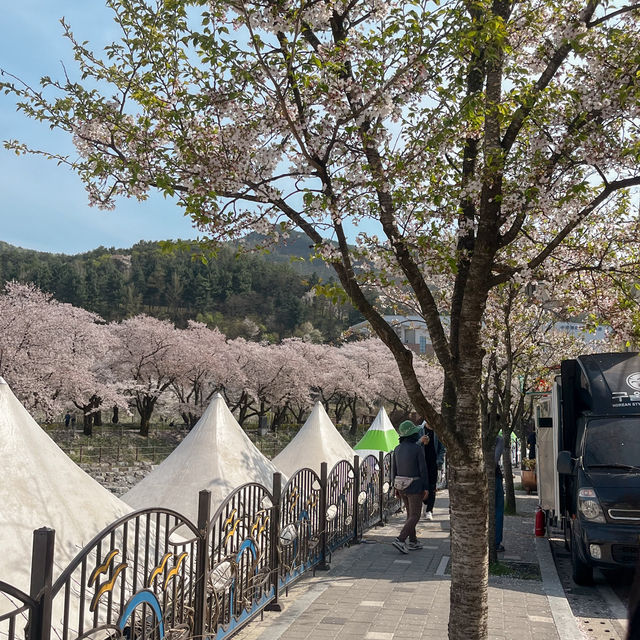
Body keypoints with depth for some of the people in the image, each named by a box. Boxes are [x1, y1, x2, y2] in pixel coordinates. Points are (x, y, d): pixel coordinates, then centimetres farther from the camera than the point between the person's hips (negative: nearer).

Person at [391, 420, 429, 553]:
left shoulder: (397, 449, 2)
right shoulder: (417, 448, -15)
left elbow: (394, 469, 7)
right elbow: (423, 469, -13)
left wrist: (396, 487, 15)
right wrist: (426, 488, -6)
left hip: (401, 485, 6)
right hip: (414, 486, -6)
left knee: (410, 513, 19)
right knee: (415, 516, 1)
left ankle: (413, 542, 22)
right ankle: (400, 540, -12)